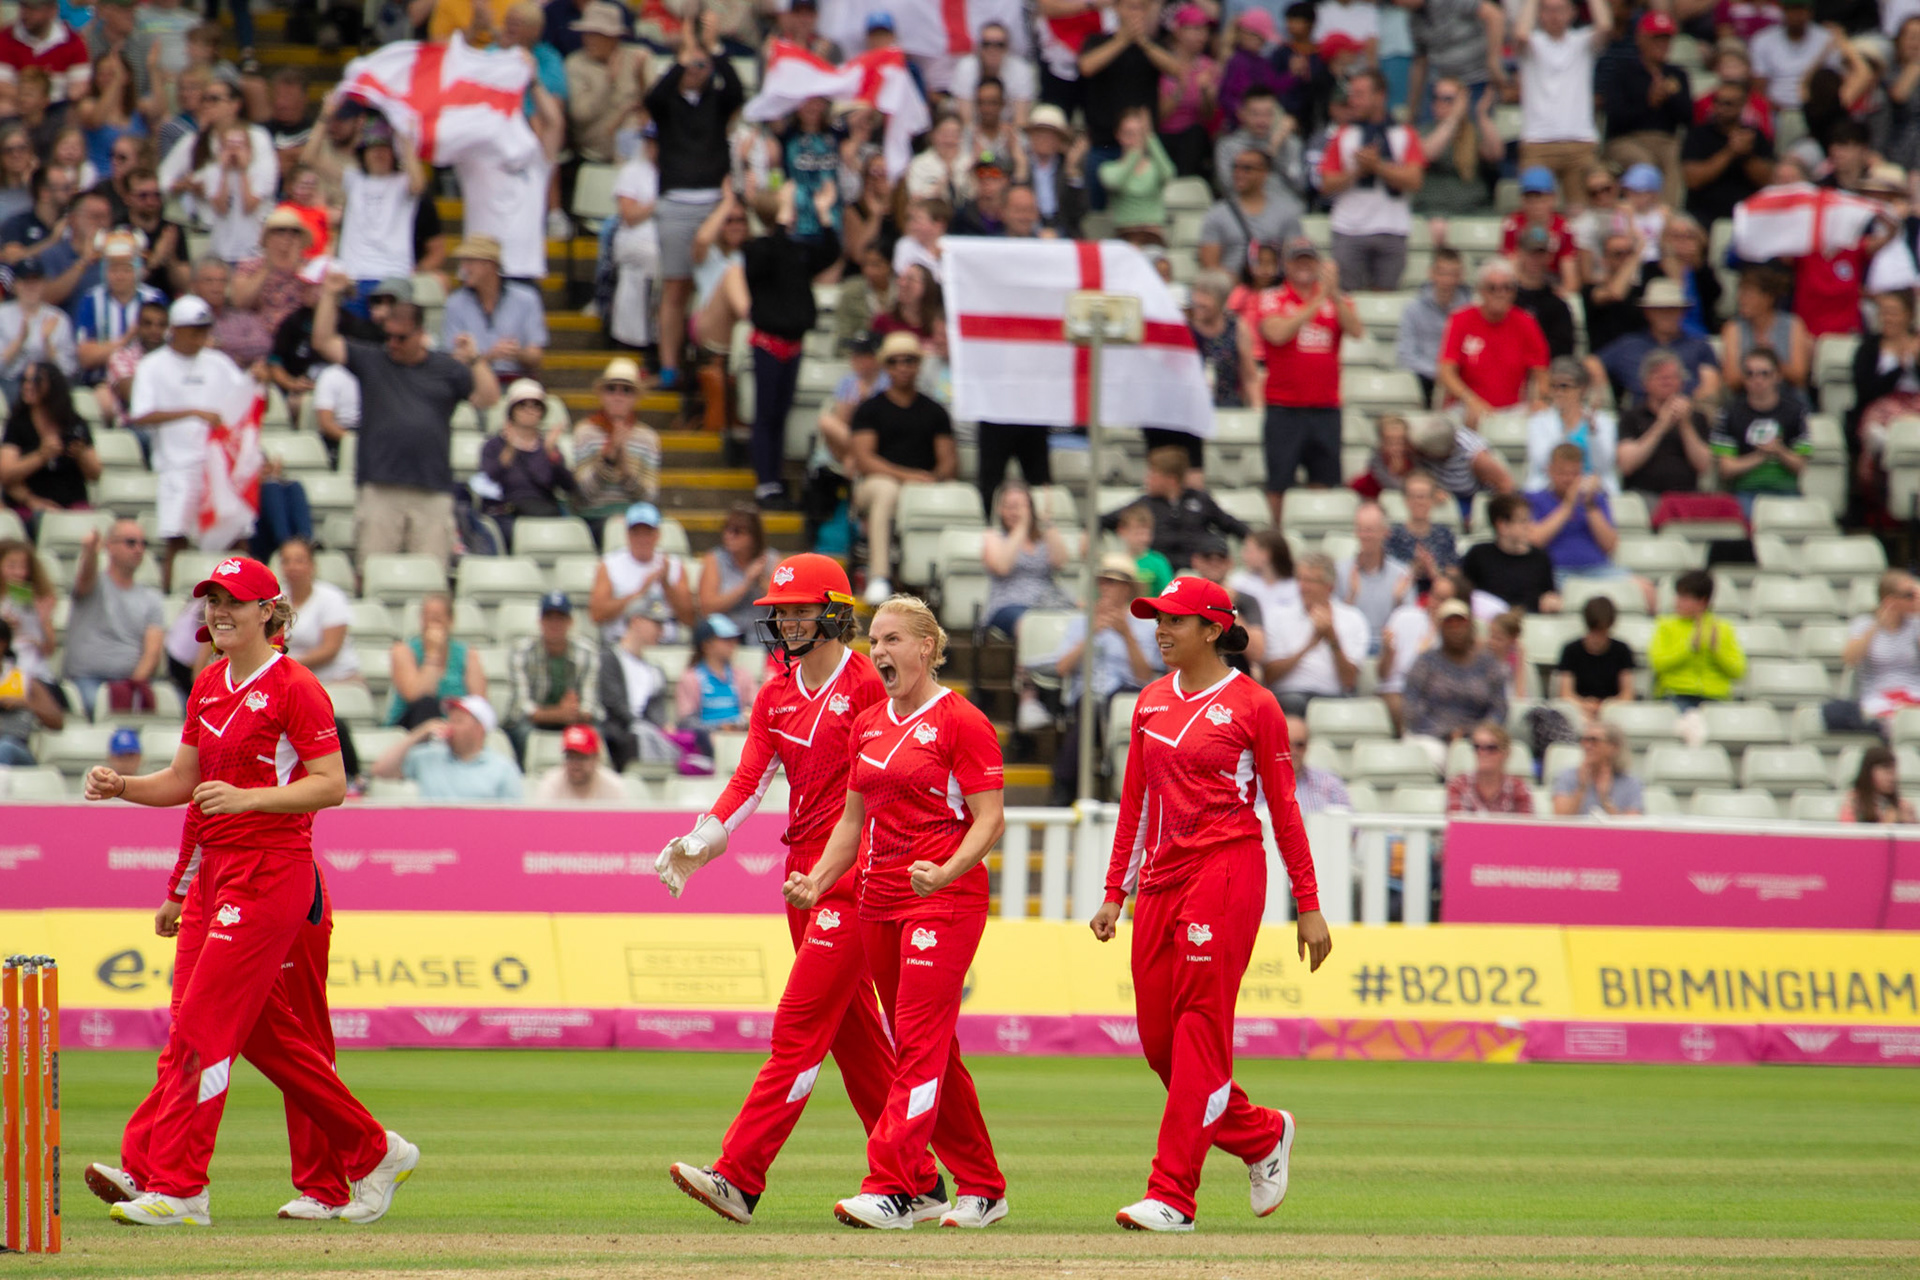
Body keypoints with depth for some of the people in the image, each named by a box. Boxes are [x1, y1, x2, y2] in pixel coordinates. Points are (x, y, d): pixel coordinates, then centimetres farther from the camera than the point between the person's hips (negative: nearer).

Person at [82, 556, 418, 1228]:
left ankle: (176, 1186, -11)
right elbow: (182, 780, 18)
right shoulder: (209, 685, 15)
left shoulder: (295, 688, -10)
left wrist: (248, 797, -25)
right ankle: (372, 1152, 22)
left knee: (201, 1023, -12)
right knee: (266, 1032, 12)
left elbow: (332, 786, -14)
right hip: (216, 870, 9)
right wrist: (121, 786, 0)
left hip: (272, 867, -9)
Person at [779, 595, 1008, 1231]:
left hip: (945, 899, -8)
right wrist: (817, 881, 7)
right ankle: (982, 1188, 18)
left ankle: (889, 1190, -20)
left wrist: (946, 873, -27)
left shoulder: (961, 721, -7)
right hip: (879, 901, 8)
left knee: (919, 1041, -13)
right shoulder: (868, 724, 16)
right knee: (927, 1049, 10)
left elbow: (990, 819, -12)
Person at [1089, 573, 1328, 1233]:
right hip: (1160, 877, 7)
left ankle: (1173, 1196, -9)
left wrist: (1308, 906, -3)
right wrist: (1115, 893, 14)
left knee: (1200, 1030, -9)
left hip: (1225, 874, -7)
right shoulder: (1152, 702, 14)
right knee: (1157, 1038, 5)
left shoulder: (1253, 706, -3)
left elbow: (1283, 808, -2)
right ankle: (1262, 1136, 27)